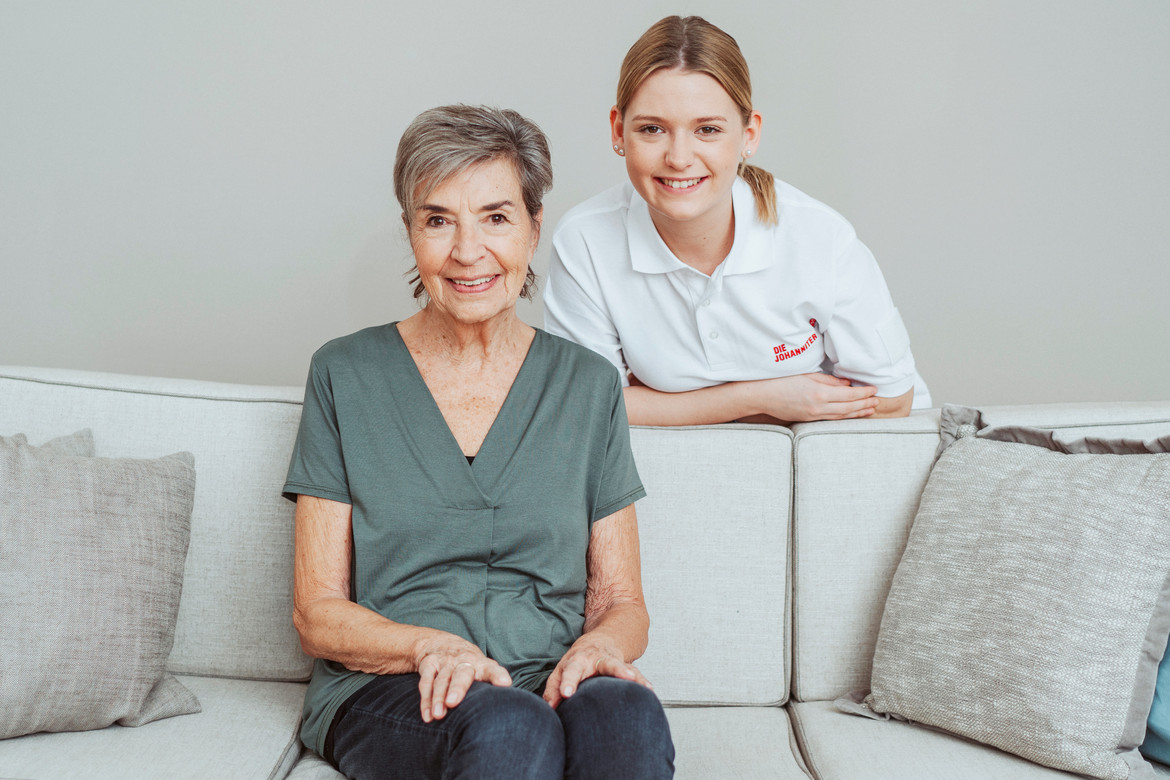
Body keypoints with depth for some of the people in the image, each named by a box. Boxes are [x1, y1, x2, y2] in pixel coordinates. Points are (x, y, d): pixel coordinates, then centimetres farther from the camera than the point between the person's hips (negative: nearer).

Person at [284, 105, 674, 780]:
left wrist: (597, 646, -12)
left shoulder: (588, 385, 9)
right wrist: (431, 648, -17)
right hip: (384, 697, -2)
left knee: (627, 716, -33)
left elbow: (621, 602, 12)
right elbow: (318, 612, 3)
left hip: (550, 684, 2)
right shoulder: (345, 375, 5)